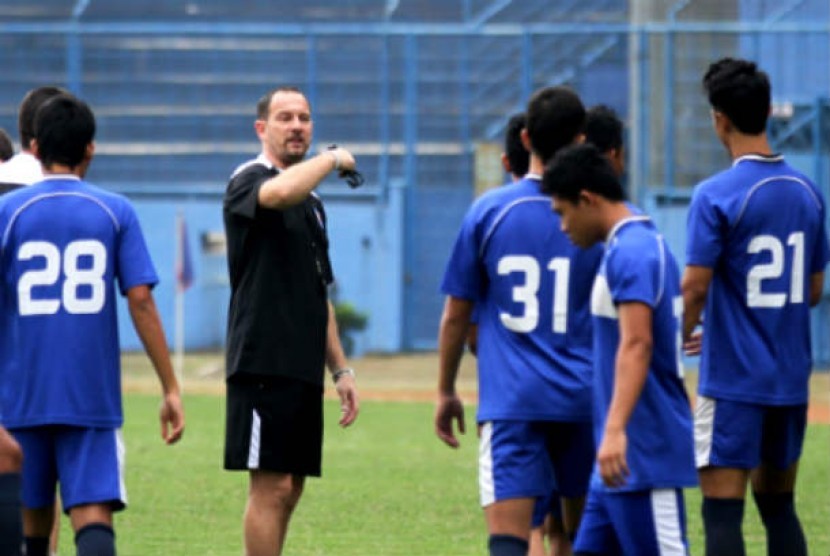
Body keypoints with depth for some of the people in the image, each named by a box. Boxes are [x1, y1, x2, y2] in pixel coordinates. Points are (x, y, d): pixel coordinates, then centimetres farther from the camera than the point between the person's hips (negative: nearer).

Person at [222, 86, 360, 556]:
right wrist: (333, 159, -15)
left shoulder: (312, 201, 21)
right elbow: (281, 192, -32)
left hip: (305, 370, 8)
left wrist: (341, 369, 20)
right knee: (272, 486, -10)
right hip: (263, 365, -8)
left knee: (290, 488, 8)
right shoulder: (249, 181, -5)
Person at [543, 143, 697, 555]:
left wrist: (616, 429, -33)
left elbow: (636, 344, -25)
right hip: (626, 452, 10)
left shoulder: (630, 251, -15)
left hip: (644, 452, -10)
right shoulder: (645, 245, 17)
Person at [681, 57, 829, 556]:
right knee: (779, 505, 15)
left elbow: (695, 289, -15)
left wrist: (675, 346, 2)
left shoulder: (717, 195, -13)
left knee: (723, 510, -4)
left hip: (733, 380, -6)